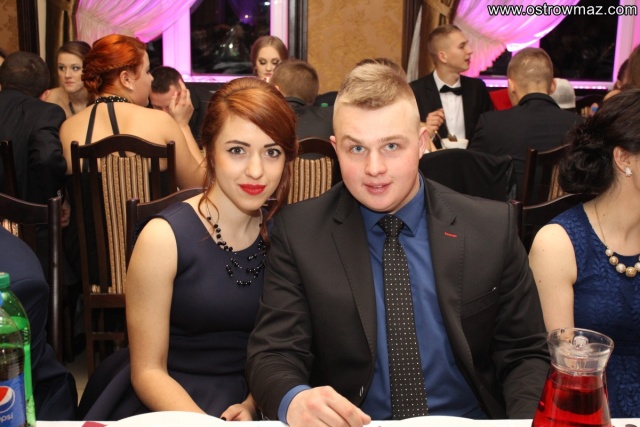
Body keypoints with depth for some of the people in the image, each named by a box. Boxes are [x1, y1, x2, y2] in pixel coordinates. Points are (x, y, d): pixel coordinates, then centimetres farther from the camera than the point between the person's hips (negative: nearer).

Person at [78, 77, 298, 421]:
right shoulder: (164, 237, -13)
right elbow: (147, 371, -9)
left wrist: (251, 406, -10)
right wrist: (206, 421, -22)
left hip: (250, 402, 3)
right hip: (169, 401, -2)